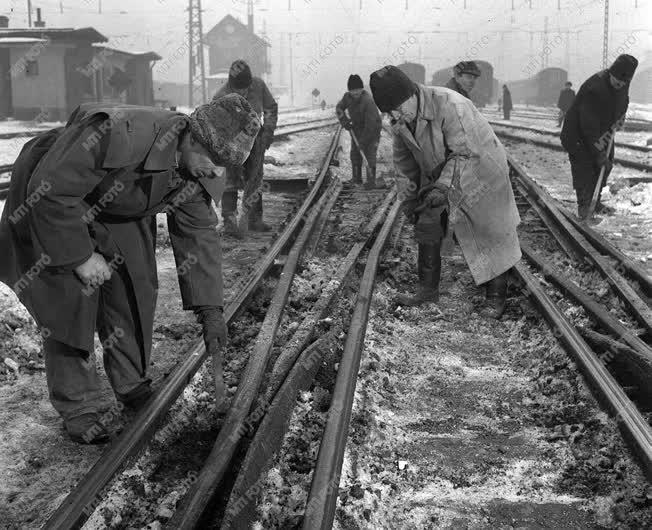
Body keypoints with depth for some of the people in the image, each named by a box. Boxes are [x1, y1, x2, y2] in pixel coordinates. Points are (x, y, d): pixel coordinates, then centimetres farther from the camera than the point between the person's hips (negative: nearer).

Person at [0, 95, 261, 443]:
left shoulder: (197, 169, -18)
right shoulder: (117, 134, -42)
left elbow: (199, 235, -9)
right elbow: (49, 192, -36)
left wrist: (211, 311, -11)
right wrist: (80, 256, -31)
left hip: (120, 213, 7)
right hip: (50, 205, -6)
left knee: (135, 290, 4)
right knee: (69, 300, -11)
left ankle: (132, 387, 22)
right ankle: (77, 408, 3)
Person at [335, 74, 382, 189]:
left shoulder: (368, 101, -34)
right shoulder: (347, 96, -13)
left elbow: (370, 124, -33)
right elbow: (339, 108, 7)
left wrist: (363, 141, -27)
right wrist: (344, 121, -10)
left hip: (372, 129, -7)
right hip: (357, 127, 7)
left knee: (369, 153, -12)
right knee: (355, 152, 9)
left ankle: (371, 181, -9)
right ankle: (357, 177, 22)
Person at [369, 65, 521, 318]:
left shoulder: (450, 105, -34)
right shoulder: (400, 118, -10)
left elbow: (465, 154, -33)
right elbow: (404, 157, 7)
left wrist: (444, 187, -41)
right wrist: (413, 188, 3)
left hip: (480, 172, -6)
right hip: (439, 176, 7)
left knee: (490, 237, 3)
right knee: (427, 227, 4)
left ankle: (496, 298, 17)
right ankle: (428, 290, 17)